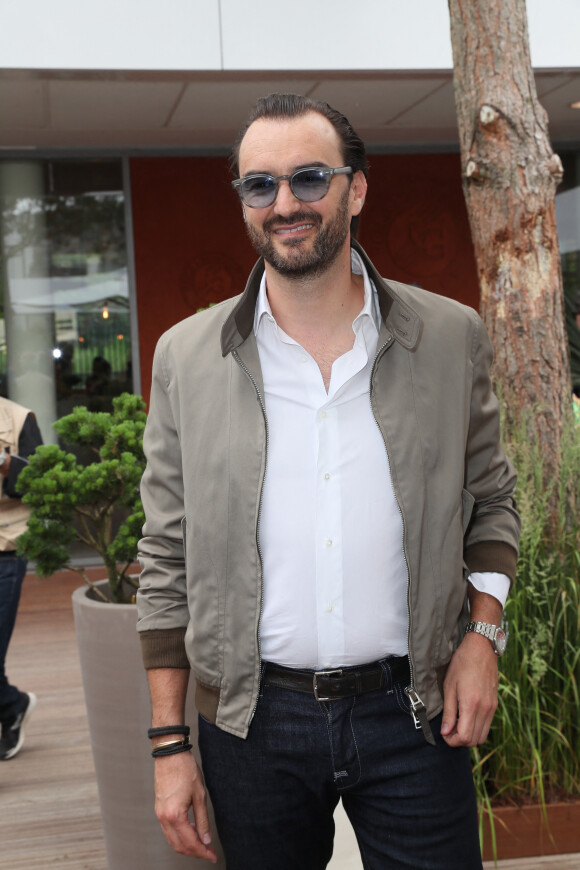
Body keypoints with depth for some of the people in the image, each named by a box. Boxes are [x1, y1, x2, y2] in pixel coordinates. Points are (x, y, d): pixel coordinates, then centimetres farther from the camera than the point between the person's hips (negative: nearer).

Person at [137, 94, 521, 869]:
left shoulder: (451, 338, -1)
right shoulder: (186, 357, -2)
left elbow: (492, 496, 11)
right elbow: (167, 560, 2)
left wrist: (483, 632, -4)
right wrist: (170, 745, 0)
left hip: (413, 715, 0)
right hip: (253, 721, 1)